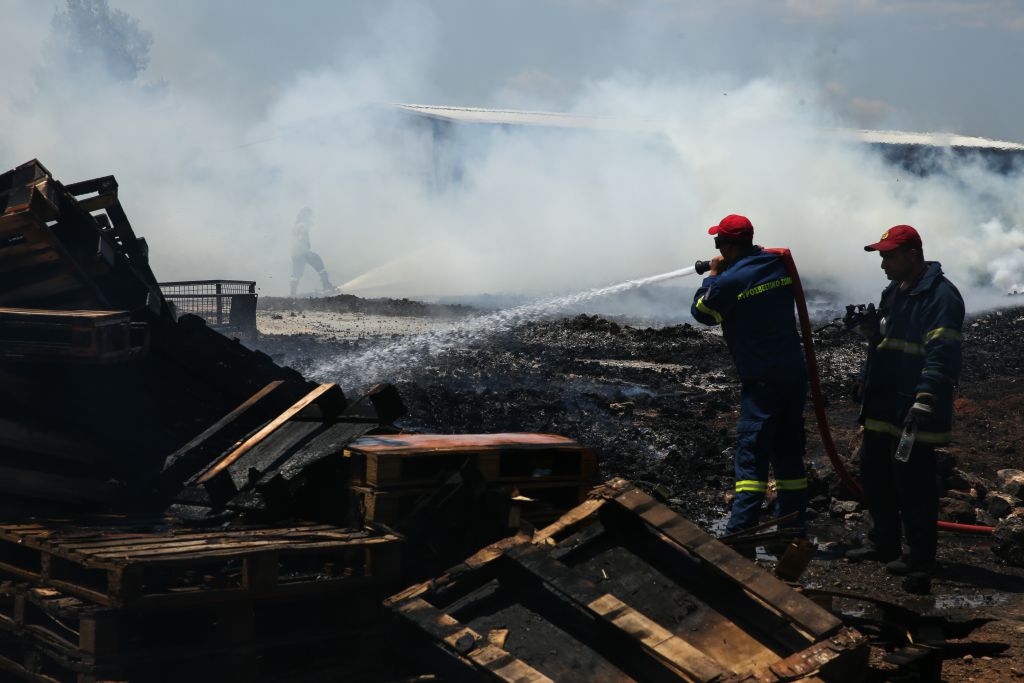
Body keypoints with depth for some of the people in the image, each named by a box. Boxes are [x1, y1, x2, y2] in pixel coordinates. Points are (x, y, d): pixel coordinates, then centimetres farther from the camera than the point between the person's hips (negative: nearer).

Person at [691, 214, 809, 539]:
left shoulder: (730, 280, -15)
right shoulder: (779, 265, 5)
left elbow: (701, 311, 0)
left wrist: (713, 274, 11)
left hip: (762, 380, -7)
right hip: (795, 372, 7)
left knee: (751, 455, -7)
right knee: (789, 453, 14)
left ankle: (739, 532, -10)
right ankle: (793, 527, 19)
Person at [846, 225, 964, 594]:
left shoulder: (940, 296, -16)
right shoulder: (893, 292, 15)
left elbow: (942, 354, -24)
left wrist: (925, 400, -30)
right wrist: (868, 325, 10)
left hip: (914, 415, -10)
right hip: (882, 407, 10)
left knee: (914, 487, -5)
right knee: (875, 479, 18)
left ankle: (919, 560, 3)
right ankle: (883, 542, 33)